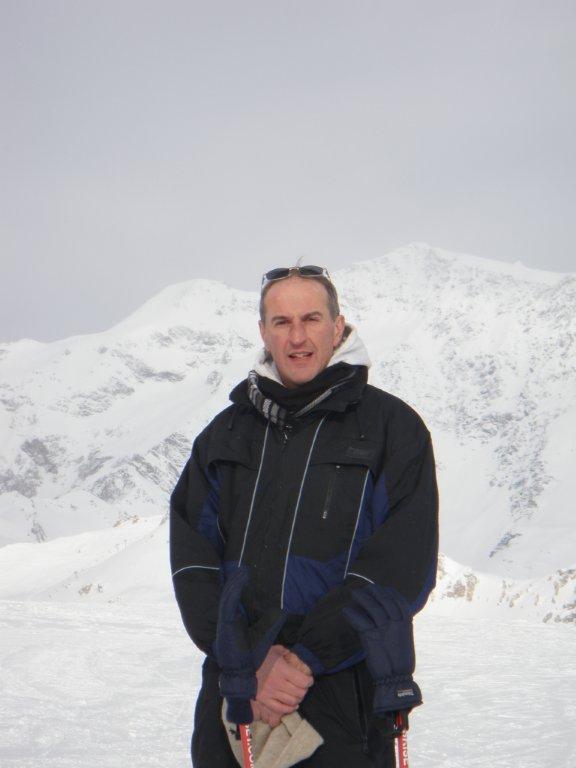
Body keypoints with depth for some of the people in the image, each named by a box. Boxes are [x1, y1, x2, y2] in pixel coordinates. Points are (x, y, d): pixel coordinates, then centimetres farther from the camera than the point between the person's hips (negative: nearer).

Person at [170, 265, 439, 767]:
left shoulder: (392, 426, 1)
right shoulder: (227, 433, 12)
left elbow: (401, 569, -8)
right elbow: (193, 556, 2)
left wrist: (305, 659, -15)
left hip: (343, 703, -3)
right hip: (232, 695, 3)